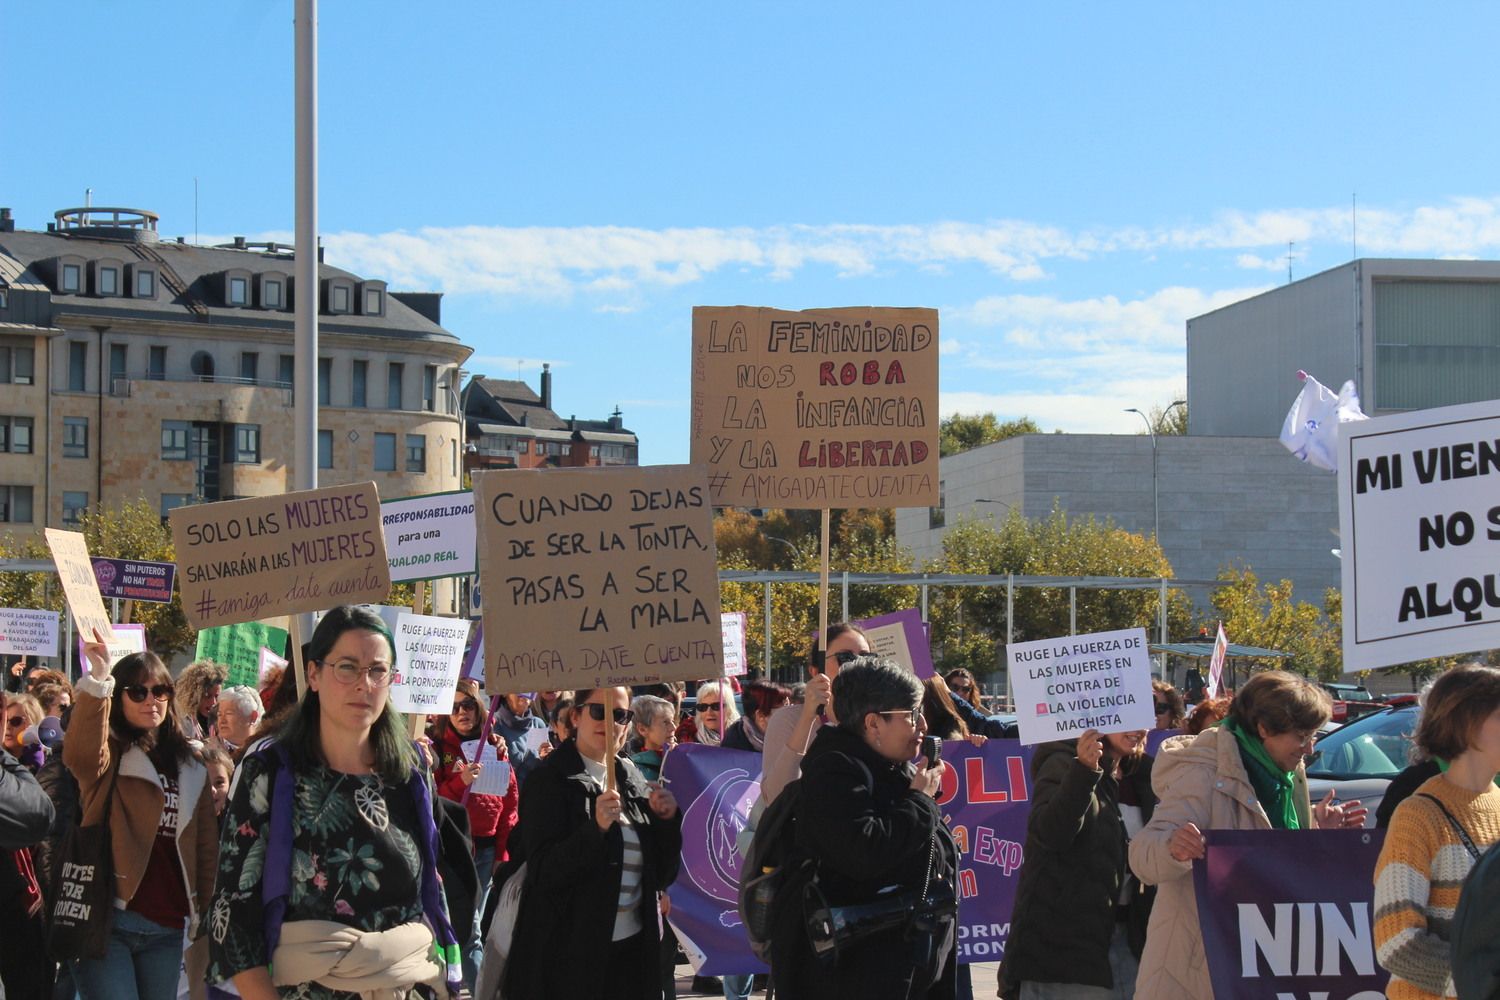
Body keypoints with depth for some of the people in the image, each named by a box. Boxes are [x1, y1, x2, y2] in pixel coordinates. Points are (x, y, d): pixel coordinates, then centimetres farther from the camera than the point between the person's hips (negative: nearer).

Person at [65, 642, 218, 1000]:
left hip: (167, 929, 5)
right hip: (106, 920, -5)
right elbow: (79, 755, -25)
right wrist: (98, 679, -35)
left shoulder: (190, 765, 14)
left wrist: (205, 910, 8)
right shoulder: (109, 755, 0)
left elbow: (206, 843, 15)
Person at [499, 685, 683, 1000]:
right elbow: (543, 871, -15)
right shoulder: (550, 780, -6)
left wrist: (667, 820, -5)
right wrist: (596, 828, -27)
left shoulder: (633, 781, 10)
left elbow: (661, 876, 11)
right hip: (569, 950, -5)